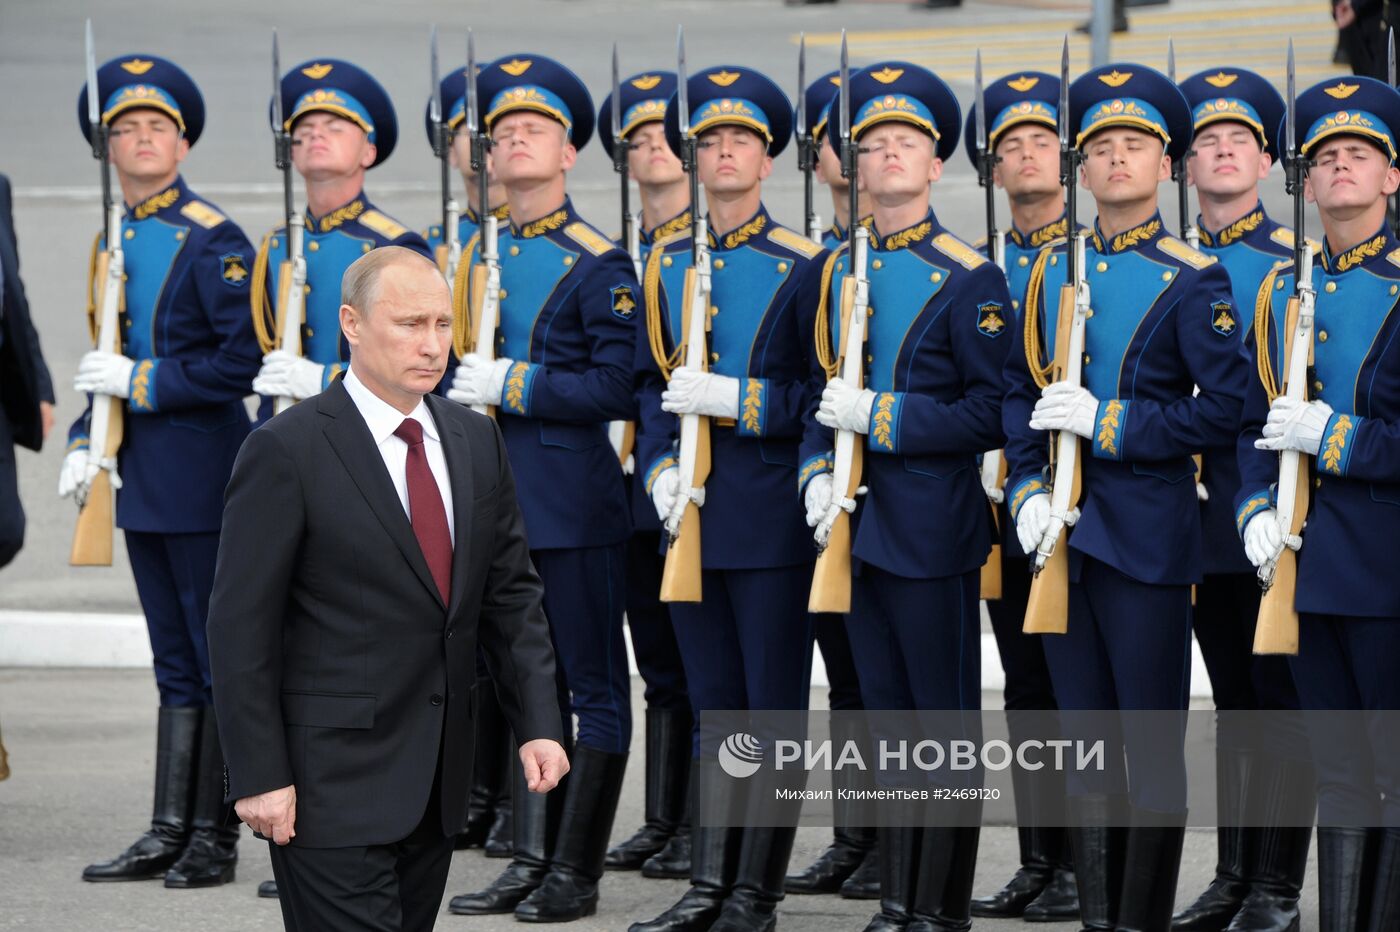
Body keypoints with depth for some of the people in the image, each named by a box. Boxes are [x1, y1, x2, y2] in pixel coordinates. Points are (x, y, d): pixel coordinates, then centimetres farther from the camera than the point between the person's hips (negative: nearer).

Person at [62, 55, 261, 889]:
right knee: (176, 664, 12)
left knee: (219, 660, -1)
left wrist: (143, 381, -16)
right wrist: (85, 442, 9)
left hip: (202, 473, -8)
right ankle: (170, 833, 15)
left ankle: (215, 837, 4)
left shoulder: (214, 241, -10)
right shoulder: (115, 241, 13)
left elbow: (244, 359, -16)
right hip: (141, 478, 8)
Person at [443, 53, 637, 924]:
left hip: (574, 501, -6)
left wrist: (513, 386, -17)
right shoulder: (478, 256, 11)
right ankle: (530, 860, 16)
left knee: (593, 687, 1)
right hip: (496, 494, 6)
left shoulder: (600, 264, -7)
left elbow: (617, 387, -14)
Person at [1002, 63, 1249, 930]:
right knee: (1086, 739, 11)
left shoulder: (1193, 282, -6)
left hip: (1148, 534, -5)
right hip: (1064, 532, 5)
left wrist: (1108, 423, -16)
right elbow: (1021, 390, 12)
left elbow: (1223, 409, -10)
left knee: (1154, 746, 0)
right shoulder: (1054, 269, 9)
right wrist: (1028, 490, -2)